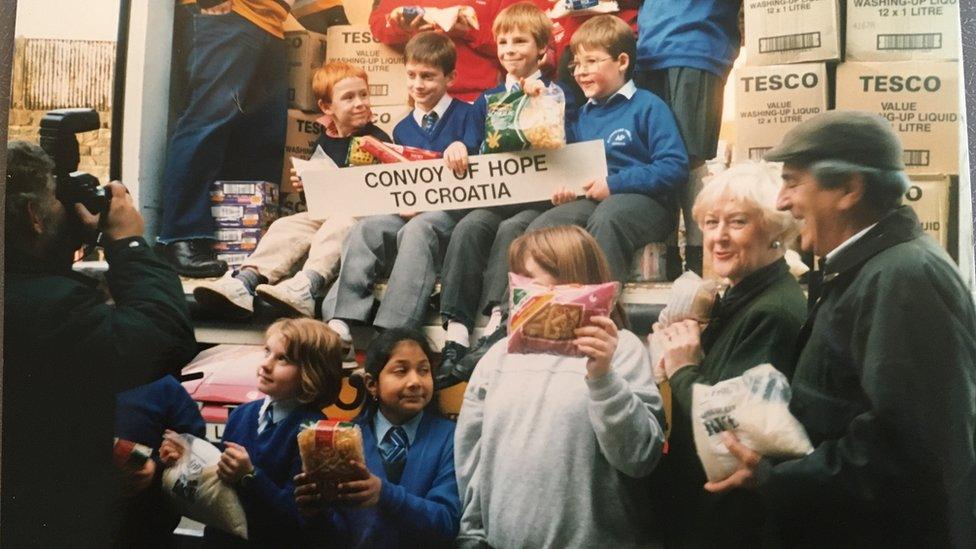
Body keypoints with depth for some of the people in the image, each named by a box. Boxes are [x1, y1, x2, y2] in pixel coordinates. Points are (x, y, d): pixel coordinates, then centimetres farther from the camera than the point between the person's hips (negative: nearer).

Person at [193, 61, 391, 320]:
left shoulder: (377, 139, 0)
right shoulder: (324, 143, 16)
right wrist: (305, 184, 6)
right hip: (325, 211, 6)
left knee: (338, 226, -37)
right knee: (288, 225, -18)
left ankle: (304, 288, -60)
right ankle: (244, 282, -39)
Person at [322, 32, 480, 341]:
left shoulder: (464, 115, 7)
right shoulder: (402, 129, 22)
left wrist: (461, 147, -25)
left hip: (451, 210, -5)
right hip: (408, 212, 5)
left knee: (416, 231, -36)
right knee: (366, 229, -23)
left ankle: (392, 330, -41)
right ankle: (342, 320, -32)